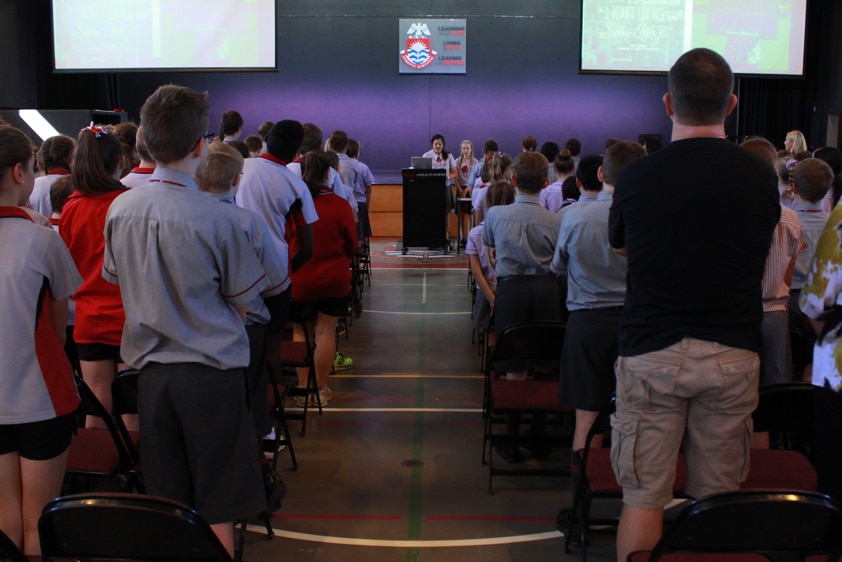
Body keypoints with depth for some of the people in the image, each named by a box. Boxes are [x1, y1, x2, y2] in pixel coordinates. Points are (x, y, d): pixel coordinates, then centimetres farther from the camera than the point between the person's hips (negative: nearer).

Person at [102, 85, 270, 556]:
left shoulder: (120, 210, -3)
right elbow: (241, 302, -6)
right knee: (218, 507, 8)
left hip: (150, 369, 5)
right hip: (212, 372, -5)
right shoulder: (217, 218, -17)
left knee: (165, 502, 17)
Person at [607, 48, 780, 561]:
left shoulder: (638, 177, -7)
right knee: (719, 496, 13)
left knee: (644, 499, 6)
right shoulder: (760, 177, -2)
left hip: (652, 352, -1)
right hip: (733, 354, 2)